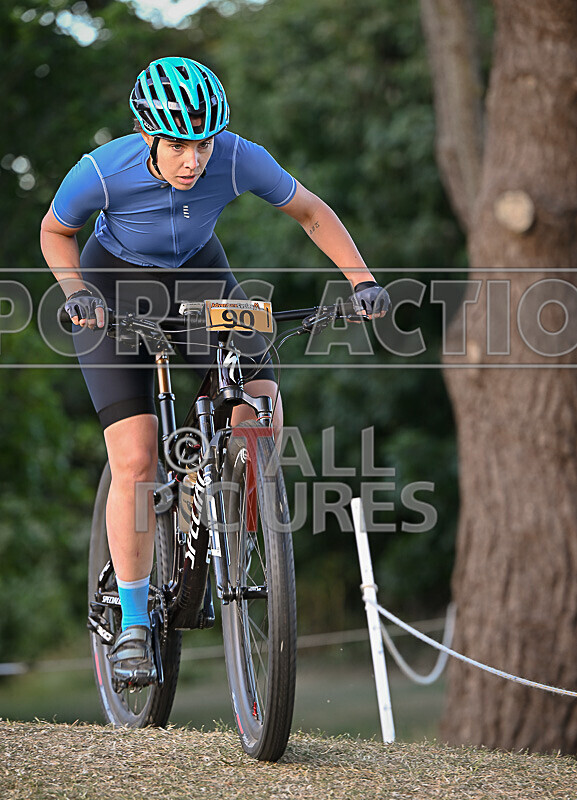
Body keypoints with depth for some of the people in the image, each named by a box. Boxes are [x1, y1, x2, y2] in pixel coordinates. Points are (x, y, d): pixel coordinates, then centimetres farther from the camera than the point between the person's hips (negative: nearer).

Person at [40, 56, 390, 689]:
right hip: (116, 286, -2)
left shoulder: (240, 160, -27)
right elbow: (55, 232, -8)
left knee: (263, 416, -20)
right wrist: (76, 292, -24)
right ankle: (134, 625, 0)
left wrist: (361, 279, -19)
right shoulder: (101, 172, -30)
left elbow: (310, 212, -9)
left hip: (197, 275, 2)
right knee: (135, 463, -15)